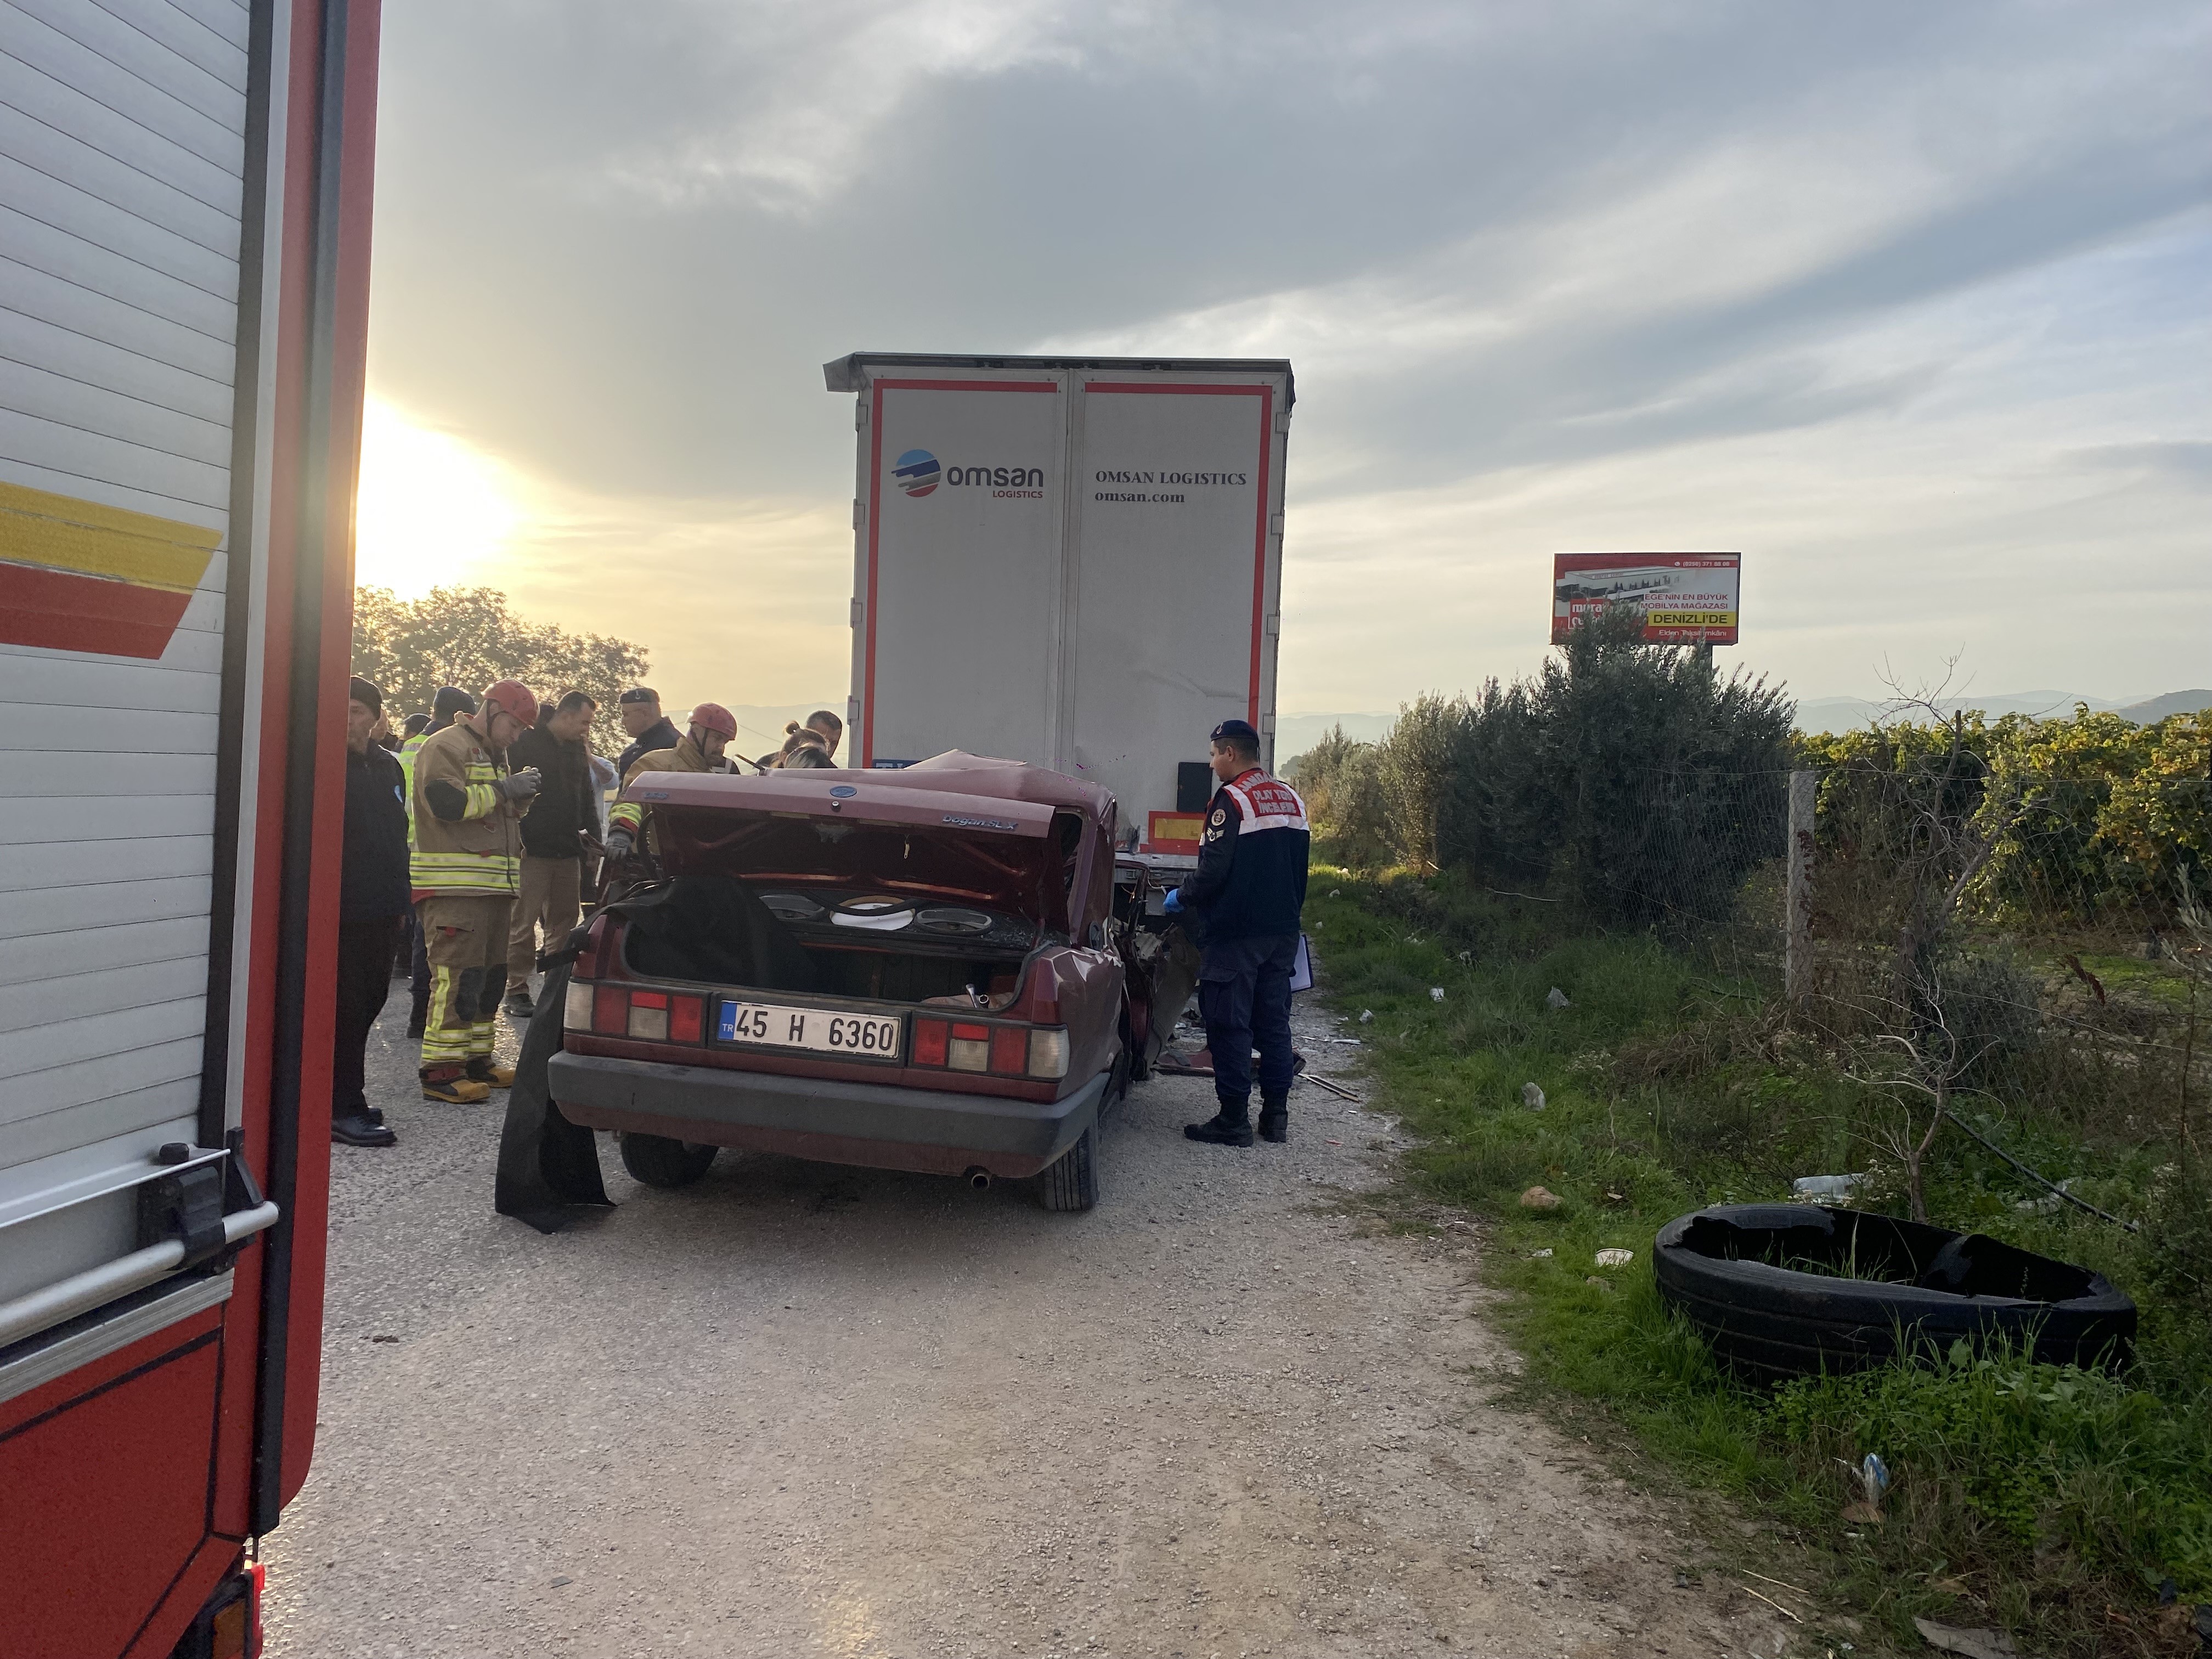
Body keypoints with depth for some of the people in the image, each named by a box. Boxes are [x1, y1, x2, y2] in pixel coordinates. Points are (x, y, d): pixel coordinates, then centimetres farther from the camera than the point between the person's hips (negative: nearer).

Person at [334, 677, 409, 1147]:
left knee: (368, 1002, 13)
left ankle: (347, 1098, 24)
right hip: (345, 910, -8)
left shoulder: (388, 766, 15)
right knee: (347, 1007, -5)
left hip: (381, 911, 8)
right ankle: (342, 1108, 1)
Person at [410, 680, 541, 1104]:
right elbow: (446, 802, -21)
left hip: (493, 885, 10)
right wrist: (503, 790, -15)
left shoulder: (494, 755, 24)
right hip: (454, 888, -10)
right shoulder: (446, 747, -6)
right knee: (457, 977, -12)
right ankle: (440, 1071, -9)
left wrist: (521, 794, 9)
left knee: (489, 976, 12)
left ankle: (476, 1059, 20)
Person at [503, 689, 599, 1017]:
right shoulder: (524, 743, -7)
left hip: (567, 851, 7)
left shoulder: (578, 750, 15)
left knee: (565, 922, 10)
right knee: (523, 924, -3)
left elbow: (587, 795, 24)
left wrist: (591, 832, 13)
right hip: (532, 851, -7)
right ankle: (517, 992, 4)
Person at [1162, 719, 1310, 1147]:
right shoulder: (1292, 800, 12)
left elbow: (1213, 871, -19)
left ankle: (1234, 1120, 1)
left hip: (1234, 935, -8)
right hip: (1282, 934, 8)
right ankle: (1276, 1116, 17)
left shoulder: (1231, 801, -14)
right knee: (1274, 1023, 13)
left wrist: (1182, 898, -2)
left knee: (1229, 1025, -1)